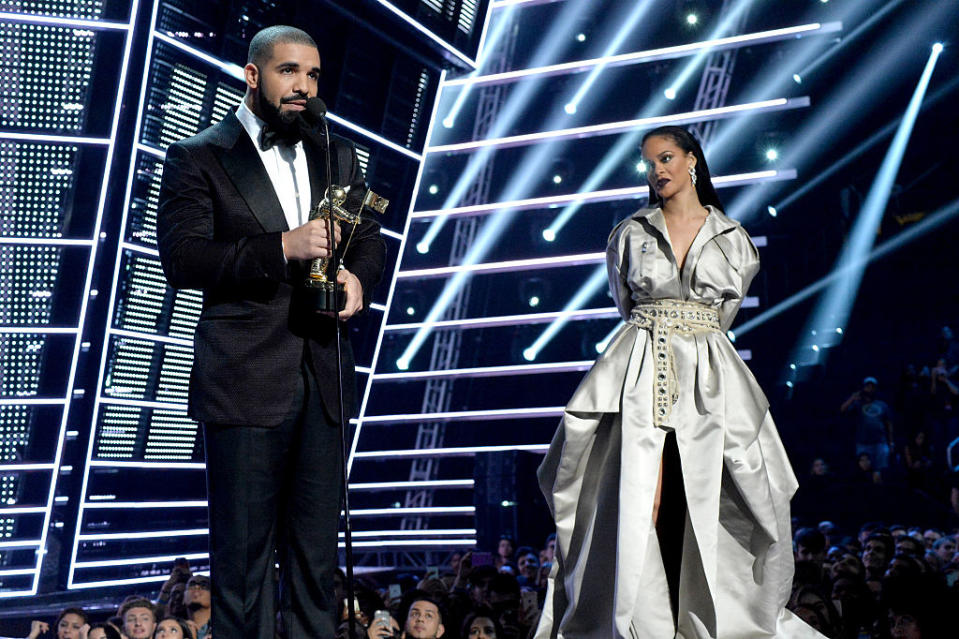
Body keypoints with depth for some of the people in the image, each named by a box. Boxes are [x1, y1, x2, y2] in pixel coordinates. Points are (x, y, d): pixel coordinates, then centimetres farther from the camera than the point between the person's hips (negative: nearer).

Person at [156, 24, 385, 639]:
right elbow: (181, 258, -10)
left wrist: (357, 276, -4)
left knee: (317, 550, 10)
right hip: (245, 379, -4)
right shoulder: (198, 157, 0)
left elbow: (370, 237, 19)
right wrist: (281, 248, -20)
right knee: (243, 548, 2)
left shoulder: (339, 156, 16)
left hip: (323, 375, 5)